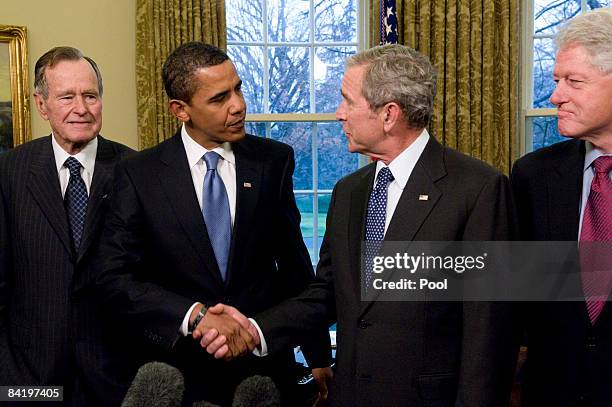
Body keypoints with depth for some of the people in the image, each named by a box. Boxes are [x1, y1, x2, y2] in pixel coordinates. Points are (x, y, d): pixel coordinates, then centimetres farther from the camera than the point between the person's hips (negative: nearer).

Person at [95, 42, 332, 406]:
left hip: (266, 363, 2)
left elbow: (294, 262, 2)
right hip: (182, 367, -1)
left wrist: (319, 356, 5)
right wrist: (195, 315, -25)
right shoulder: (138, 175, -8)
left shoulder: (274, 160, -3)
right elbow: (117, 277, -12)